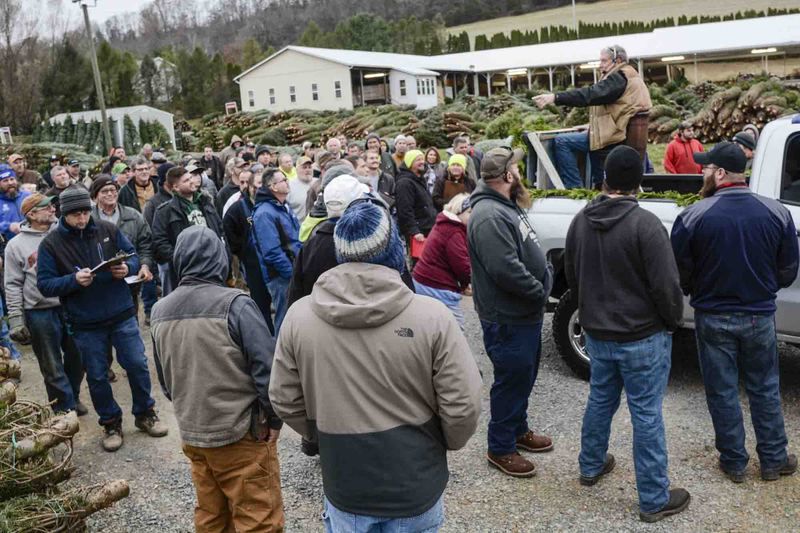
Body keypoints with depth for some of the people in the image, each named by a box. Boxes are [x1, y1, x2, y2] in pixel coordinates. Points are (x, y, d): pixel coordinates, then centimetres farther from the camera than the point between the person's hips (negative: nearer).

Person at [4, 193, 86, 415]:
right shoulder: (16, 245, -3)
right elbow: (13, 285, -2)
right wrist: (16, 319, -8)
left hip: (70, 307, 3)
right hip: (40, 314, -3)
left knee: (76, 358, 15)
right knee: (52, 367, 7)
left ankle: (73, 398, 36)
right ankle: (64, 408, 22)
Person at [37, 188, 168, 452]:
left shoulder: (108, 230, -2)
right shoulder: (51, 244, -6)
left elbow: (133, 256, 7)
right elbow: (44, 284, -6)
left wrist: (127, 268, -16)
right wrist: (74, 279, -24)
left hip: (122, 314, 1)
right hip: (85, 324, -1)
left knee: (137, 365, 8)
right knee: (97, 377, 10)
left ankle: (145, 413, 28)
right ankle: (111, 422, 29)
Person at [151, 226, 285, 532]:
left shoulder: (160, 313, 1)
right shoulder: (234, 304, -18)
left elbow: (165, 381, 11)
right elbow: (266, 368, -18)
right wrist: (274, 418, -5)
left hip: (191, 435, 6)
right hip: (240, 433, -6)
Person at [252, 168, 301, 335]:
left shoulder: (283, 207, 12)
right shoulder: (265, 213, -16)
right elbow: (272, 252, -22)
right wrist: (294, 274, -18)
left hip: (294, 271, 9)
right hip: (281, 276, -9)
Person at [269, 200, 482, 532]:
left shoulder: (298, 316, -12)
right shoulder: (431, 316, -19)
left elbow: (284, 401, -2)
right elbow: (463, 407, -15)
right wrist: (446, 443, 6)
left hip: (344, 488, 2)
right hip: (416, 486, -1)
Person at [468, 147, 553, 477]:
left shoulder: (508, 206, 11)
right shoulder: (489, 216, -24)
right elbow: (506, 269, -30)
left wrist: (545, 277, 4)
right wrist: (540, 292, -17)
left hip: (526, 313, 10)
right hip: (508, 319, -10)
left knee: (524, 377, 22)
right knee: (511, 381, 3)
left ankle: (518, 431, 41)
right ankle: (500, 449, 19)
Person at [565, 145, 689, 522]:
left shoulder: (580, 221, 0)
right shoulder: (645, 224, -21)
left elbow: (571, 277, 11)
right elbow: (666, 286, -19)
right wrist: (674, 321, 0)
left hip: (596, 332, 6)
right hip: (643, 336, -6)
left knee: (600, 401, 23)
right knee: (647, 416, 5)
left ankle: (591, 467, 39)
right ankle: (654, 500, 17)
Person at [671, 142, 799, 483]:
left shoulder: (692, 217, -16)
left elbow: (680, 276, -9)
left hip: (713, 317, -2)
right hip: (759, 316, 3)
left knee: (722, 392, 11)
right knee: (765, 390, 18)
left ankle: (734, 462, 23)